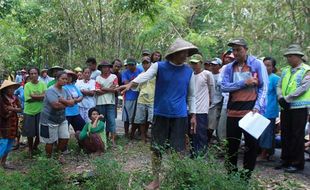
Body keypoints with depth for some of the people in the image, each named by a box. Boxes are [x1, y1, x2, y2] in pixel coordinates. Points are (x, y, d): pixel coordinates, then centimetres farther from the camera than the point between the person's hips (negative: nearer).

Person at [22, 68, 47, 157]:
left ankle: (35, 146, 33)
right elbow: (28, 98, -15)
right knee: (30, 133, 7)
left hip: (40, 111, 1)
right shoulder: (27, 85, -5)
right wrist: (40, 96, -15)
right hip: (29, 112, -1)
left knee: (40, 132, 7)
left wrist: (34, 96, -18)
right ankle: (30, 149, 30)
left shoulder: (43, 84, -1)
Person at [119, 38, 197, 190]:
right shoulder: (159, 66, -3)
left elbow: (191, 95, 11)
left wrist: (193, 115, 8)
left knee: (178, 150, 4)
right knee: (156, 148, 6)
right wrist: (131, 83, -40)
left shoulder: (189, 71, 5)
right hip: (160, 114, -1)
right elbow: (145, 75, -21)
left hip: (180, 116, 1)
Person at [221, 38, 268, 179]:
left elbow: (264, 88, -4)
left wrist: (257, 107, -15)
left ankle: (247, 175, 18)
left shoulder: (257, 64, -1)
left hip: (251, 110, -3)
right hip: (233, 111, 3)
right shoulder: (229, 68, 8)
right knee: (232, 144, 10)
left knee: (251, 144, 4)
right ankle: (231, 173, 25)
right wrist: (244, 82, -13)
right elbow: (224, 87, -3)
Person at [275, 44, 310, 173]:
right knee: (285, 135, 10)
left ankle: (297, 163, 10)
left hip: (299, 107, -6)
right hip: (285, 108, 6)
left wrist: (287, 99, -17)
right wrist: (281, 98, -9)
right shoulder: (285, 71, 14)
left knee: (297, 136, 0)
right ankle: (286, 161, 22)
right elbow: (279, 86, 10)